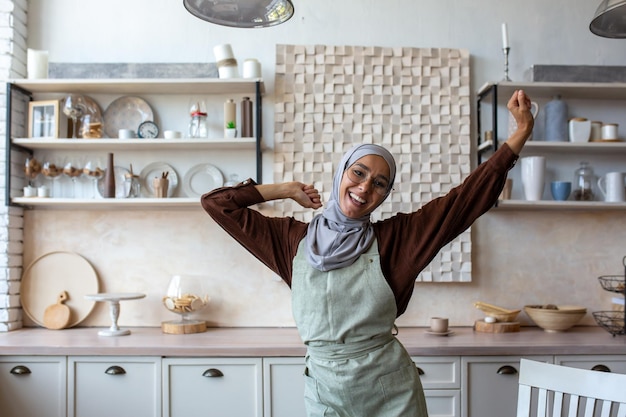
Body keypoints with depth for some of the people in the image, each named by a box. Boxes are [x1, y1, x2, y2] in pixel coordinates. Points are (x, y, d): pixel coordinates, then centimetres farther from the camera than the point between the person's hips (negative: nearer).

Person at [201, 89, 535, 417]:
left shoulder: (394, 237, -2)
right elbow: (216, 203, 3)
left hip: (391, 390, 0)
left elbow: (468, 196, -5)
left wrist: (522, 132, -8)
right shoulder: (293, 239, 1)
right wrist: (289, 190, 4)